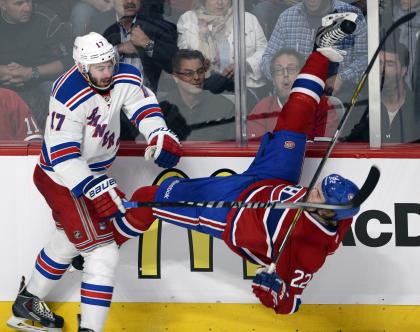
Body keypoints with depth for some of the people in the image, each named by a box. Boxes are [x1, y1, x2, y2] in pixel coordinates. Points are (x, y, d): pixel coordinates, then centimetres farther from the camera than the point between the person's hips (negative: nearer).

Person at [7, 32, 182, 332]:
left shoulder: (124, 78, -12)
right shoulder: (69, 97, -32)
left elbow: (144, 105, 1)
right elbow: (63, 155, -33)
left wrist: (159, 135, -20)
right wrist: (96, 189, -40)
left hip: (92, 171, 9)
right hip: (62, 180, -9)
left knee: (69, 240, 29)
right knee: (104, 253, -15)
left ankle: (28, 303, 49)